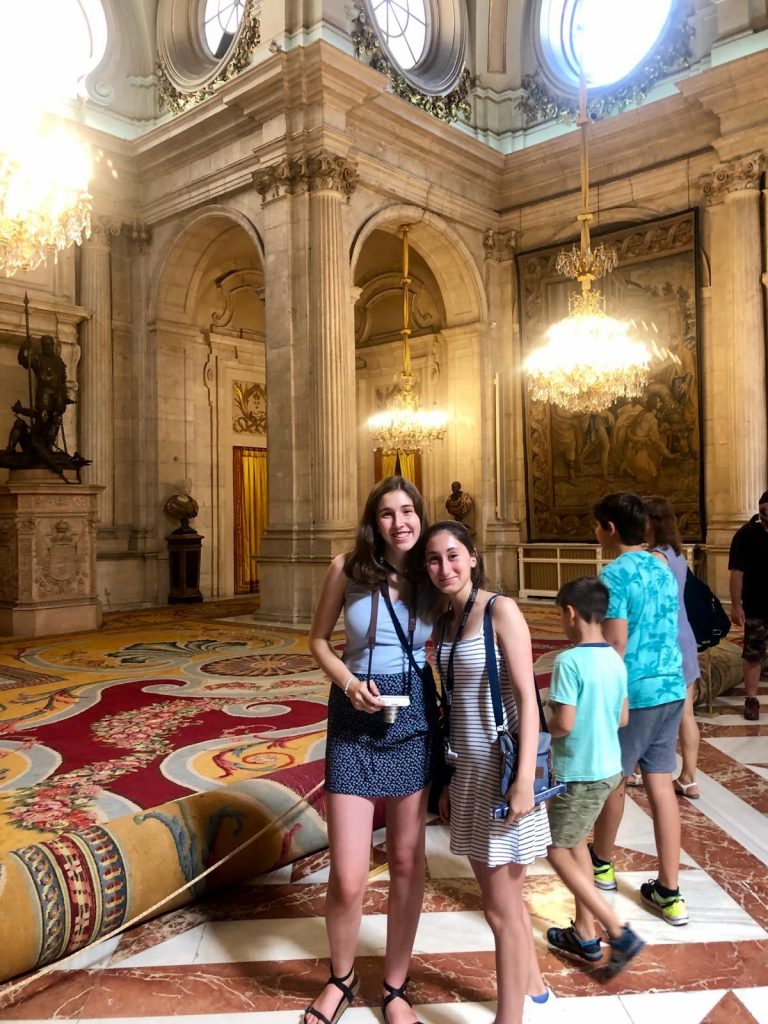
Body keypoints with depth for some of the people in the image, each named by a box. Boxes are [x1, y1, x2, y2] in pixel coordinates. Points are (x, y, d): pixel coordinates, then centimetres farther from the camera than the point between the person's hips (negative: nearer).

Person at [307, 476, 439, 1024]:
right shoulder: (348, 569, -7)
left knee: (407, 861, 13)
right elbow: (319, 639, 3)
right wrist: (347, 682, -15)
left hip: (415, 718, 2)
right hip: (355, 721, -1)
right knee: (348, 881, -1)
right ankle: (342, 979, 31)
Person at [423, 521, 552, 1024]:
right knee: (503, 896, 22)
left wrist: (524, 778, -21)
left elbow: (527, 699, -16)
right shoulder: (443, 624, 7)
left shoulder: (501, 610, -13)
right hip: (468, 772, 7)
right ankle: (532, 983, 44)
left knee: (502, 909, 4)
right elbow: (455, 706, 11)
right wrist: (447, 781, 12)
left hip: (500, 770, -7)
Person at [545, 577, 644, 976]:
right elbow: (622, 718, 10)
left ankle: (620, 933, 4)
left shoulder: (569, 661, -22)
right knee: (575, 842, 21)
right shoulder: (616, 660, 2)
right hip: (608, 767, 8)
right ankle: (584, 934, 29)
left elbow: (564, 723, -24)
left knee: (557, 851, 6)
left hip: (579, 774, -8)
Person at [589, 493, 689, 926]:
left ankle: (602, 863, 34)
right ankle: (669, 892, 15)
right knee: (661, 785, 10)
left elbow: (616, 642, -18)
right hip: (672, 689, 7)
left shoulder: (615, 574, -16)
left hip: (633, 693, -7)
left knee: (613, 780, 13)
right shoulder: (664, 570, 8)